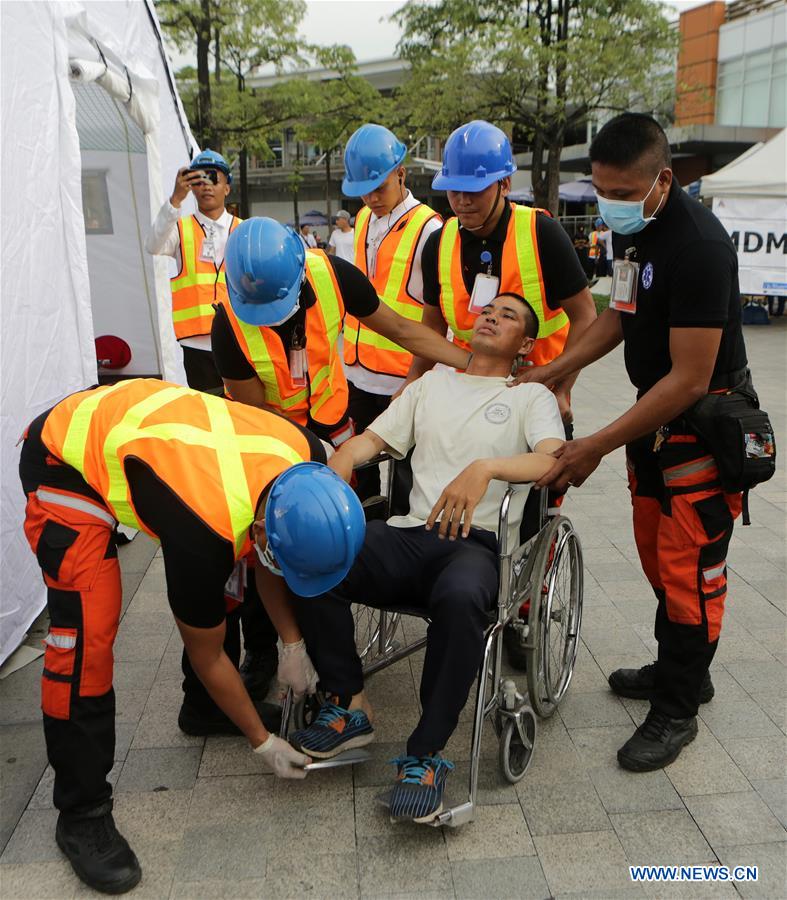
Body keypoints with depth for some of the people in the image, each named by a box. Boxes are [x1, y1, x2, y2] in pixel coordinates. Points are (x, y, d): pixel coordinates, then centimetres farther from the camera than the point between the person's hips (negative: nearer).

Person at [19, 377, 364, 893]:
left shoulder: (306, 461, -21)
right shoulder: (204, 537, -37)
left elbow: (261, 554, 2)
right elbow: (206, 655, -17)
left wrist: (292, 641, 0)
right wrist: (262, 742, -5)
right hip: (67, 459, -7)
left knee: (227, 582, 5)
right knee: (88, 629, -18)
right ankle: (82, 812, -1)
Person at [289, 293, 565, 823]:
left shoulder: (532, 397, 14)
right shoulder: (433, 382, 26)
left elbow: (553, 459, -7)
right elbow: (369, 440, 18)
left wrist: (485, 467, -26)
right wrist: (331, 476, -5)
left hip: (476, 543, -3)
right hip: (410, 534, 4)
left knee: (461, 599, -39)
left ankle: (426, 756, -21)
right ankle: (349, 706, -7)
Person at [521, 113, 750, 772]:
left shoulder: (698, 244, -26)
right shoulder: (632, 229, 3)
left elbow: (690, 378, -27)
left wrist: (597, 447, -25)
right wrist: (548, 373, 9)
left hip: (703, 425, -9)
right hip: (655, 415, 9)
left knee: (689, 568, 0)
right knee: (657, 553, 18)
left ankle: (676, 711, 16)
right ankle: (681, 670, 37)